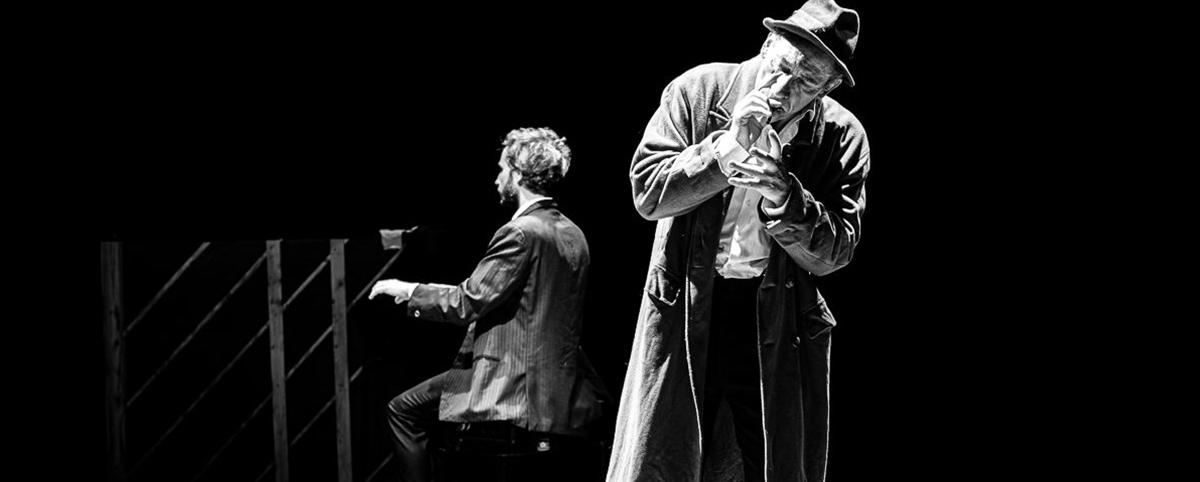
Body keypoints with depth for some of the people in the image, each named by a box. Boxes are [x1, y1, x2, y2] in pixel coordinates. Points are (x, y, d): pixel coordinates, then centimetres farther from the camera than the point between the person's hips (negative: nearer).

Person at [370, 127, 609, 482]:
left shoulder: (521, 233, -16)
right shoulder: (573, 235, 12)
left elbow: (467, 303, -17)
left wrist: (407, 291, -3)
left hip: (516, 384, -9)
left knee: (404, 412, -2)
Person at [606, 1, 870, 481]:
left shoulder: (842, 137, -3)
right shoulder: (698, 90, -4)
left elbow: (830, 253, -6)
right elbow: (647, 193, -9)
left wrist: (780, 189, -24)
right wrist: (730, 144, -20)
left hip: (780, 328, 1)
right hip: (686, 310, -1)